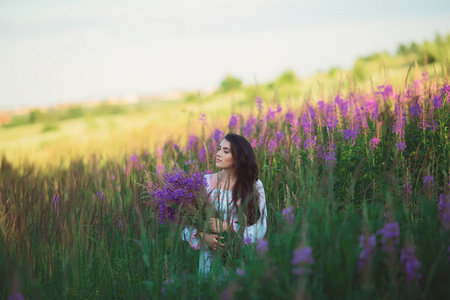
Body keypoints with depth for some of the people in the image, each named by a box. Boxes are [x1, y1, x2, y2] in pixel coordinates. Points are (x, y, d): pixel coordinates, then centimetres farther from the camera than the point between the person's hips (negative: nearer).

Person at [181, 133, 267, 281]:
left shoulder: (255, 186, -1)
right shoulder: (205, 182, 1)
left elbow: (260, 228, -5)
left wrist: (226, 226, -15)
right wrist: (203, 236, -18)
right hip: (210, 256, 1)